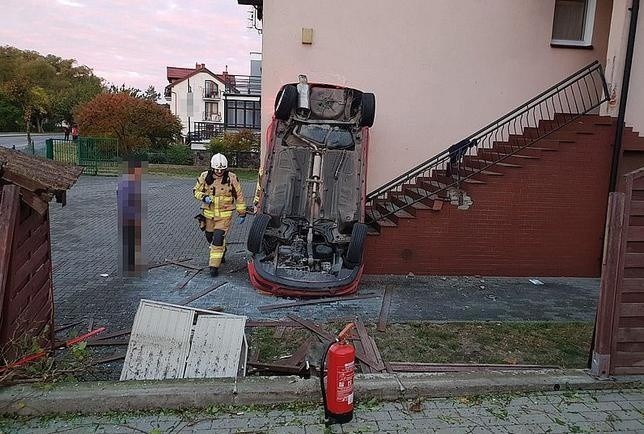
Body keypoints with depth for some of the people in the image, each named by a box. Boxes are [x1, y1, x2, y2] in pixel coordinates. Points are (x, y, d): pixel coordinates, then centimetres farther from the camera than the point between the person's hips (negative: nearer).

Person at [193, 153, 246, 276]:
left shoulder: (232, 178, -9)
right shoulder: (204, 177, -5)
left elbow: (239, 195, -1)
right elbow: (196, 190, 7)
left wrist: (242, 213, 2)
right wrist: (204, 197, -15)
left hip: (225, 214, -4)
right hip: (209, 214, 4)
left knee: (218, 238, -13)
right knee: (210, 237, 17)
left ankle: (214, 265, -5)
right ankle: (222, 251, 46)